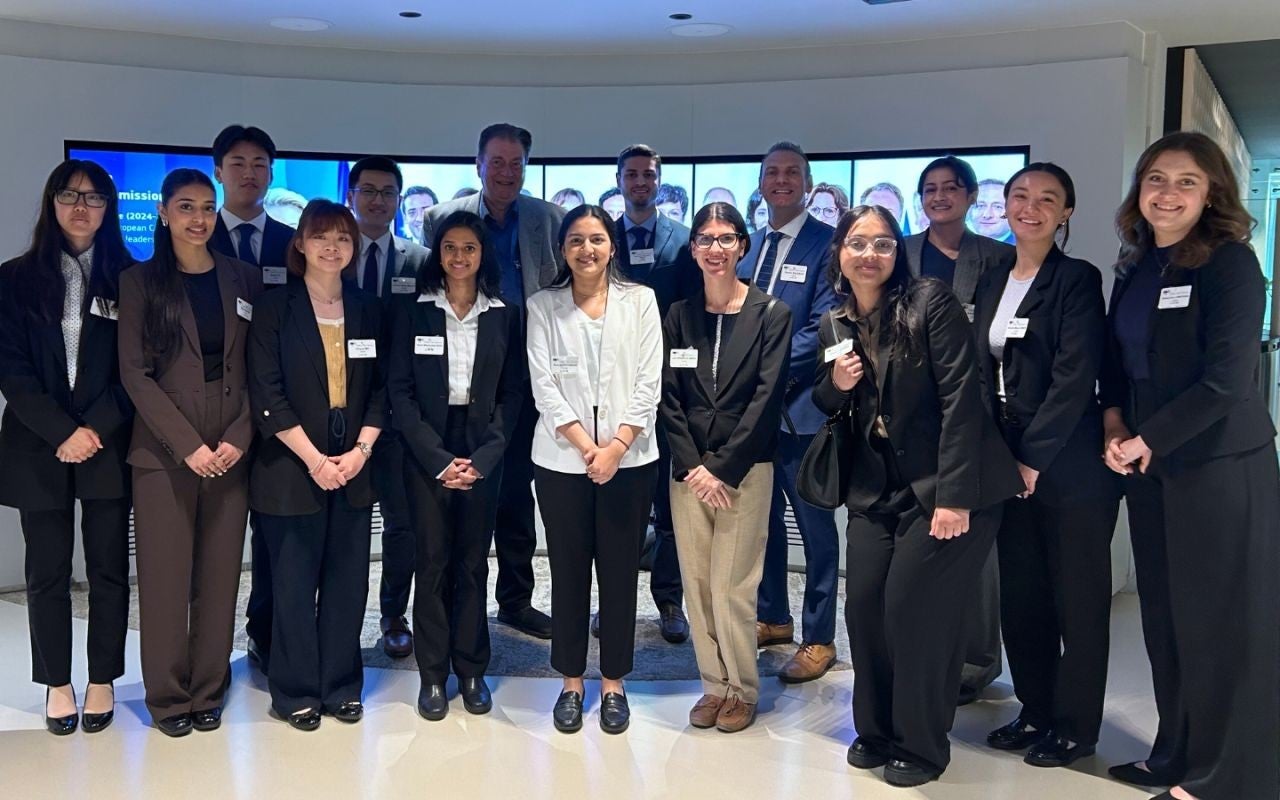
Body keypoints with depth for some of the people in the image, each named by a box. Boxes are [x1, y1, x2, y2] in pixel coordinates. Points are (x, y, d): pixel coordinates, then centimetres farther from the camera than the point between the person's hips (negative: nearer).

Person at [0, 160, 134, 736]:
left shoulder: (129, 278, 4)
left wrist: (95, 430, -11)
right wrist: (62, 432, -13)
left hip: (108, 445, 0)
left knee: (109, 567, 5)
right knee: (47, 570, 6)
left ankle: (103, 680, 17)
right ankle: (57, 684, 19)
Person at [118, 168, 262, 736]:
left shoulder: (245, 280, 8)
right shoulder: (139, 281, 2)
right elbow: (135, 373, -4)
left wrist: (237, 438, -7)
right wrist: (189, 444, -12)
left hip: (231, 451, 2)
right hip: (163, 452, -2)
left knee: (219, 575, 5)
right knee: (165, 576, 1)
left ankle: (208, 690, 18)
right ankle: (168, 695, 15)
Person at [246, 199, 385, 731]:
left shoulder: (367, 310, 10)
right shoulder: (274, 309, -1)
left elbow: (380, 389, 8)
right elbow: (267, 394, -8)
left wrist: (360, 451, -6)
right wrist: (314, 459, -13)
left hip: (354, 468, 3)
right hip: (292, 468, -3)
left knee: (348, 582, 7)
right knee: (294, 583, 3)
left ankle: (340, 686, 21)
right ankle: (296, 692, 17)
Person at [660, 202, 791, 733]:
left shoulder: (771, 314, -1)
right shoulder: (679, 316, 8)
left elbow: (767, 396, -7)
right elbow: (669, 397, 5)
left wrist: (724, 469, -11)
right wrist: (692, 466, -6)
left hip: (745, 468, -3)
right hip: (688, 469, 4)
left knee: (732, 585, -4)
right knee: (697, 583, 6)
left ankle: (742, 690, 14)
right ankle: (714, 684, 21)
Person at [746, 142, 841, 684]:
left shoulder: (827, 244, -7)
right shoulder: (749, 244, 13)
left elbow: (823, 327, -14)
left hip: (801, 404, -6)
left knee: (815, 523, 4)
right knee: (763, 514, 16)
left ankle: (818, 638, 14)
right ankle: (772, 618, 31)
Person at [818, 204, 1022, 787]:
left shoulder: (931, 302, -9)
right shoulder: (833, 326, 8)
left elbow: (961, 397, -15)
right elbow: (825, 406, 19)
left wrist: (955, 495, -20)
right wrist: (836, 385, -6)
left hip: (945, 487, -5)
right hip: (875, 491, 5)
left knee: (913, 609, -7)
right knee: (863, 605, 0)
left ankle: (921, 745, 13)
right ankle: (876, 731, 21)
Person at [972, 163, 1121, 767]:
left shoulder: (1077, 280, -7)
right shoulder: (992, 282, 12)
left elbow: (1074, 378, -15)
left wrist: (1033, 458, -16)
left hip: (1068, 464, -6)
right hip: (1009, 462, 6)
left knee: (1077, 599, 5)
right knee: (1020, 594, 12)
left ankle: (1075, 727, 18)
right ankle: (1037, 711, 28)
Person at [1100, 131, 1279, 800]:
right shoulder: (1135, 268, 11)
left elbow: (1224, 378, -17)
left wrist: (1147, 441, -13)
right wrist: (1113, 419, -1)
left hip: (1219, 464, -6)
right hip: (1149, 464, 7)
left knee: (1220, 622, 2)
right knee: (1164, 616, 12)